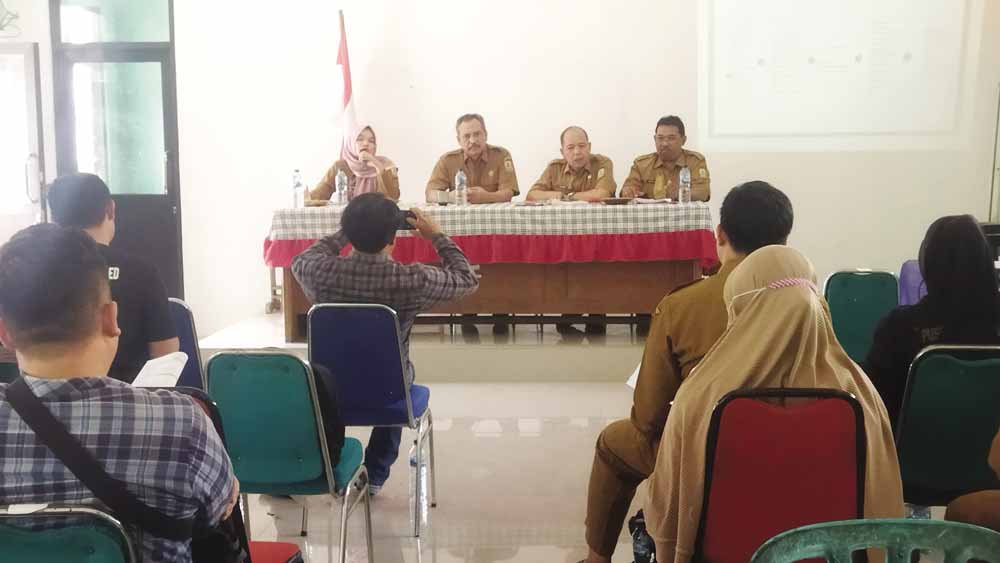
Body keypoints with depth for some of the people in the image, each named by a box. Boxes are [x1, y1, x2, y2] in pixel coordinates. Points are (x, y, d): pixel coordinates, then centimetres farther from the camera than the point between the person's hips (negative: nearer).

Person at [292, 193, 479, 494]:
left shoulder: (321, 271, -18)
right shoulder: (411, 280, -25)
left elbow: (299, 260, 8)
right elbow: (468, 279, -7)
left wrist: (348, 231, 9)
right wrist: (437, 236, 0)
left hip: (330, 388, 2)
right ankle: (374, 477, 38)